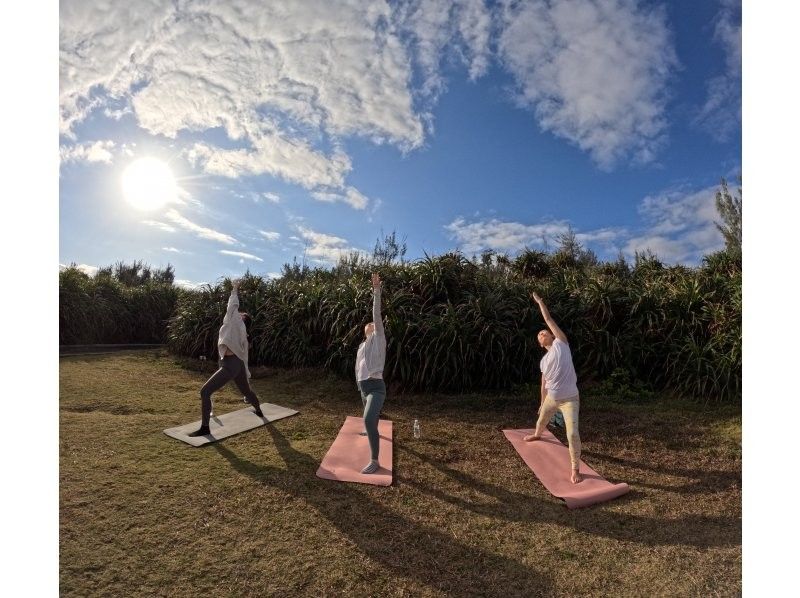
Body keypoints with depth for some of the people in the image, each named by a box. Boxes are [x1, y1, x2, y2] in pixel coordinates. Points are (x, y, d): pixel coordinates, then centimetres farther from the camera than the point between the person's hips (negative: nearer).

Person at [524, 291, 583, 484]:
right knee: (541, 420, 28)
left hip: (569, 399, -7)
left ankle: (575, 469, 2)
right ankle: (537, 435, 63)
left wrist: (539, 301, 0)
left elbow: (549, 319, -9)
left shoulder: (561, 343, -6)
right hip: (551, 398, 7)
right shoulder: (544, 360, 9)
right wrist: (542, 402, 21)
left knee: (573, 434, -15)